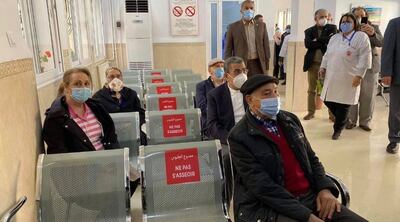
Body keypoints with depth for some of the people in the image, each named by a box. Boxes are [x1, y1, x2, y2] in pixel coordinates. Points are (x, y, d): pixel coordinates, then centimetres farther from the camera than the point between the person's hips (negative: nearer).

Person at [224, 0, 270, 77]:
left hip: (258, 64, 2)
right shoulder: (233, 27, 2)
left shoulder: (261, 25, 9)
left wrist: (267, 65, 5)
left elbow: (266, 46, 10)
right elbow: (228, 49, 3)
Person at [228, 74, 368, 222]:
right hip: (267, 206, -5)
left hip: (310, 196, 6)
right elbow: (263, 186, -16)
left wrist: (325, 188, -3)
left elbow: (311, 159, 16)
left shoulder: (291, 120, 10)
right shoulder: (239, 137, -11)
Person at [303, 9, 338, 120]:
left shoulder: (332, 28, 4)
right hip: (313, 63, 2)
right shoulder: (309, 31, 7)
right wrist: (324, 43, -13)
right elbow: (307, 44, -10)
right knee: (311, 89, 9)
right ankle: (311, 112, 19)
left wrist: (317, 40, -10)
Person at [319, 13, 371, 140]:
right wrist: (323, 67, 11)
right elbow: (327, 55, 20)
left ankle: (338, 129, 18)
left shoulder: (361, 37, -6)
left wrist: (359, 75, -17)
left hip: (348, 78, -6)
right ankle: (343, 120, 31)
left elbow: (365, 57, -12)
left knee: (343, 104, 0)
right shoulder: (335, 38, 14)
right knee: (328, 101, 6)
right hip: (332, 77, 6)